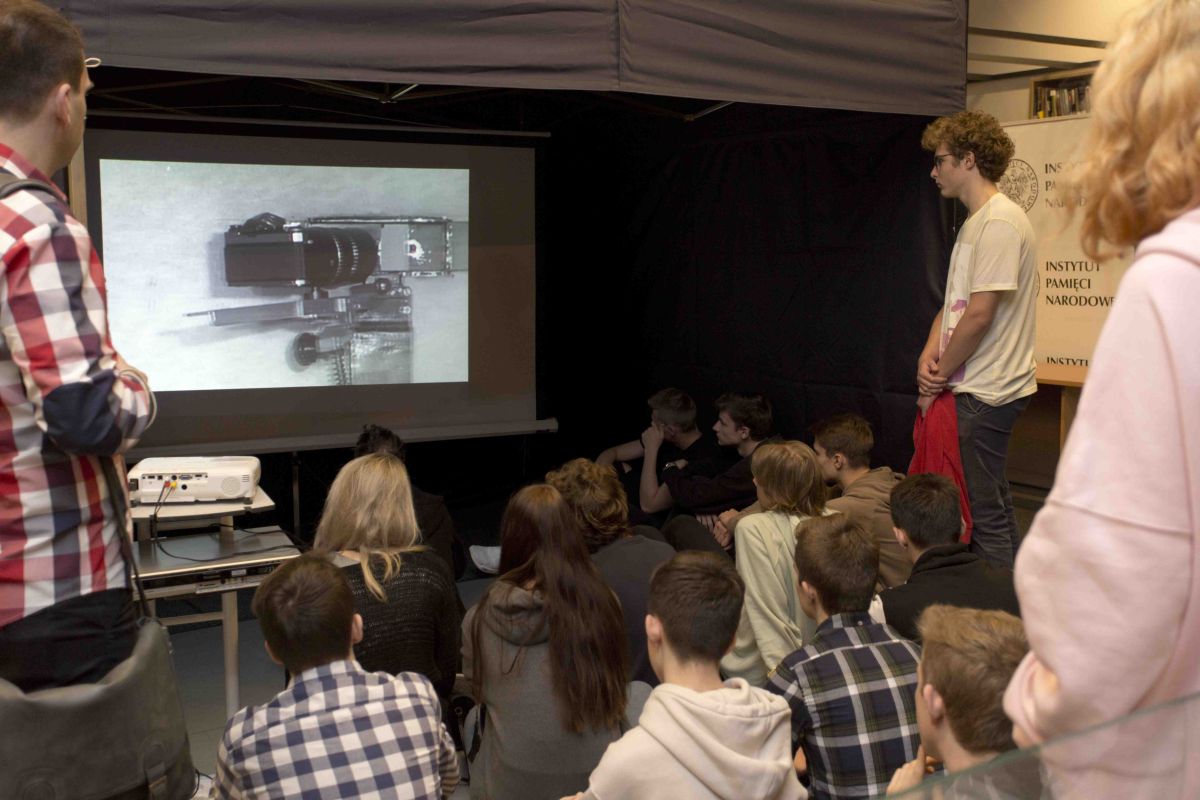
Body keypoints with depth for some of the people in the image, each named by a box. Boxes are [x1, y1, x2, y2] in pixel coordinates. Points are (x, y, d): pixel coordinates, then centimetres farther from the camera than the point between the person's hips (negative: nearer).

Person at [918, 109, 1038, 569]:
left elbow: (979, 315, -20)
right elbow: (954, 303, 17)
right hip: (976, 389, 10)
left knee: (985, 513, -4)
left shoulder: (1000, 221, -16)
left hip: (986, 393, -10)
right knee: (993, 505, 18)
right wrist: (929, 356, 0)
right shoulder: (975, 221, 16)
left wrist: (938, 379, -11)